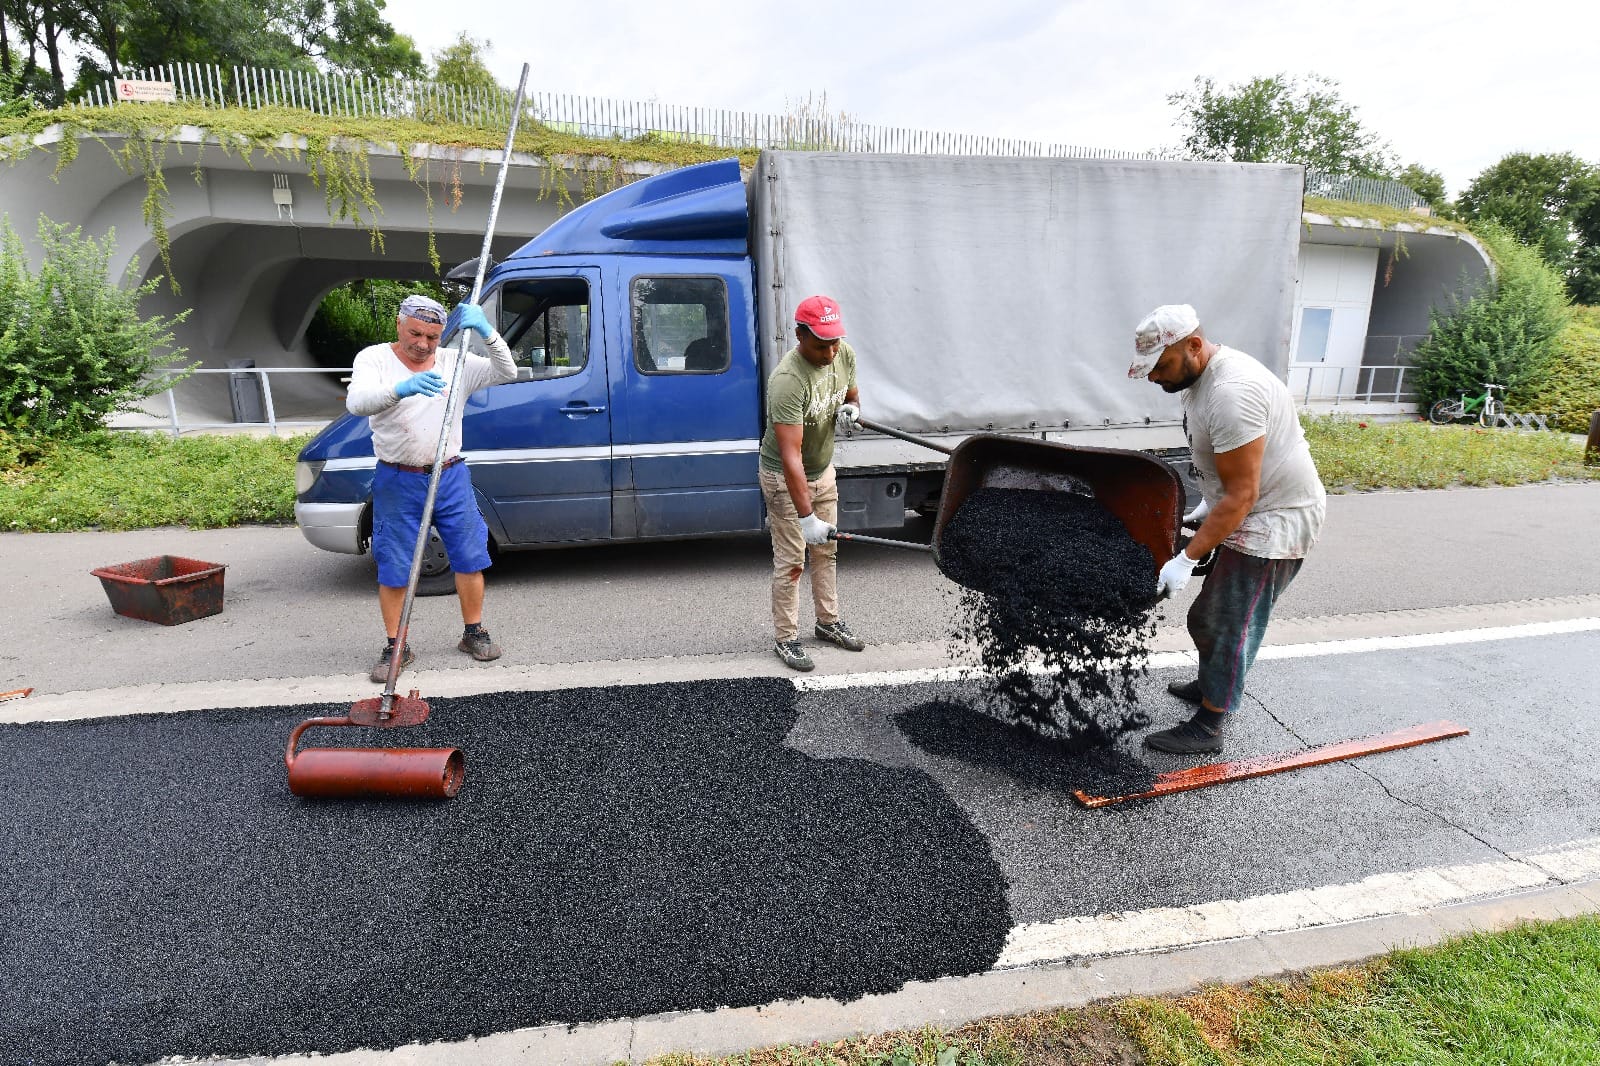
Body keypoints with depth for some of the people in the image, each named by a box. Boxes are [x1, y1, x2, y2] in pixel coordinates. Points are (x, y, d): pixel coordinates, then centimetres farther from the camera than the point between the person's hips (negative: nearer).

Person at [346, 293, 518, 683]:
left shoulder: (455, 362, 4)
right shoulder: (374, 358, -3)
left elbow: (506, 372, -4)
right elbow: (356, 402, -21)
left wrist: (485, 331, -20)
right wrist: (402, 388, -41)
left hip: (451, 477, 2)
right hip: (398, 482, -2)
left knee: (469, 559, 8)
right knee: (393, 571, 3)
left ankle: (474, 633, 25)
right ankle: (396, 648, 18)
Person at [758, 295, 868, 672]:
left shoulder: (844, 355, -10)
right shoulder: (788, 380, -34)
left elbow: (852, 394, 12)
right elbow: (790, 456, -39)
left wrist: (850, 409, -14)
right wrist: (806, 517, -44)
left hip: (824, 470, 7)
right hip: (785, 478, -7)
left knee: (826, 551, 17)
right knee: (790, 561, -1)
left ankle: (829, 622, 34)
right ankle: (785, 639, 14)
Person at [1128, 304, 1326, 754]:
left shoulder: (1231, 394, -29)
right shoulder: (1201, 375, 3)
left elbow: (1242, 496, -28)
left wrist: (1186, 559, -27)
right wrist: (1207, 505, 13)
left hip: (1274, 519, -10)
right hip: (1250, 512, 10)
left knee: (1227, 624, -2)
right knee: (1211, 613, 20)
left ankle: (1206, 728, 12)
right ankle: (1211, 685, 41)